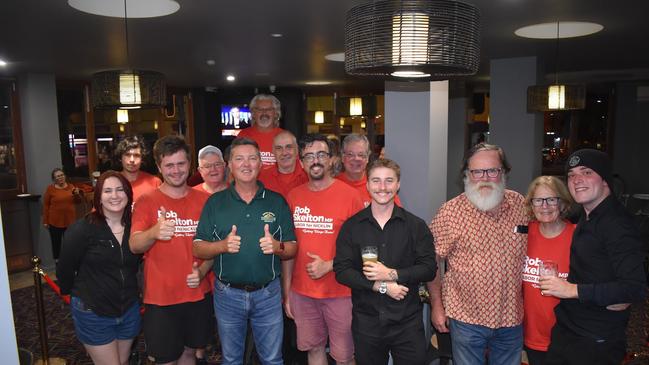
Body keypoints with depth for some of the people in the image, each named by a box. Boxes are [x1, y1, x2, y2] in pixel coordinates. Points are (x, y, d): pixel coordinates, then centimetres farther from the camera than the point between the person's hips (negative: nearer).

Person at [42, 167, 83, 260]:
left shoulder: (71, 186, 4)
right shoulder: (50, 188, -5)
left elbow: (78, 201, 14)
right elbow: (46, 205, -3)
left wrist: (77, 194, -9)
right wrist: (45, 221, -4)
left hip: (70, 220, 3)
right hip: (55, 221, -2)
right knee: (56, 243, 6)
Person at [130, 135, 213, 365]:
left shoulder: (204, 200, 1)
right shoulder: (147, 201, -5)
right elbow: (134, 246, -17)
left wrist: (202, 271, -11)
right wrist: (154, 233, -38)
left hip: (199, 293, 3)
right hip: (161, 297, -2)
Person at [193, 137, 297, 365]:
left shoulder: (277, 201, 0)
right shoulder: (215, 202, 0)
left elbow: (292, 249, 2)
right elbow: (198, 249, -2)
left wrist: (277, 247, -20)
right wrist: (223, 245, -21)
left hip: (269, 293, 0)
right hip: (227, 294, 0)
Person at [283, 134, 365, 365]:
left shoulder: (349, 195, -8)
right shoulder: (293, 197, 3)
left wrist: (329, 265, -16)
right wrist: (286, 293, 7)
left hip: (340, 291, -3)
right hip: (302, 291, 3)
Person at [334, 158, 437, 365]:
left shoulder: (416, 225, 0)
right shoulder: (351, 226, 0)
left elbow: (429, 269, -5)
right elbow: (341, 271, -6)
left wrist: (391, 274, -18)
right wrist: (381, 286, -15)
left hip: (408, 322, 0)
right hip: (366, 322, 1)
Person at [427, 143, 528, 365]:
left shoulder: (521, 205, -1)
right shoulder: (451, 211, -13)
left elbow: (530, 254, 11)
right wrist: (437, 306, -5)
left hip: (512, 317, 4)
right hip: (467, 318, -3)